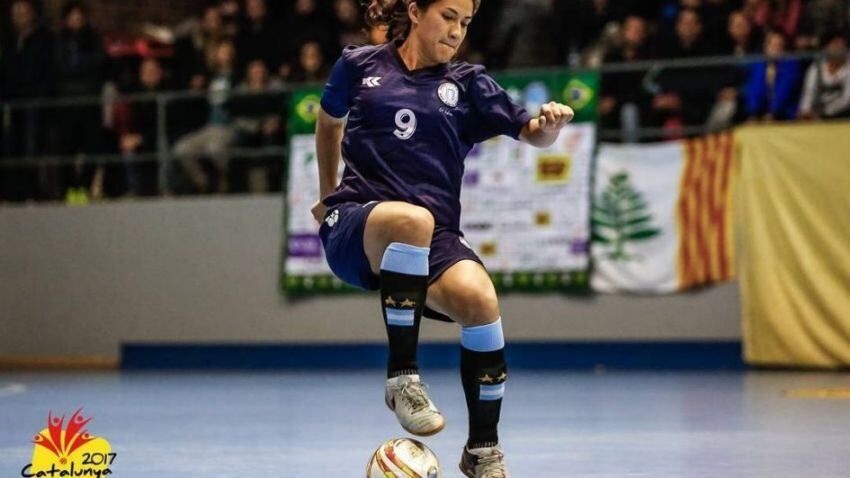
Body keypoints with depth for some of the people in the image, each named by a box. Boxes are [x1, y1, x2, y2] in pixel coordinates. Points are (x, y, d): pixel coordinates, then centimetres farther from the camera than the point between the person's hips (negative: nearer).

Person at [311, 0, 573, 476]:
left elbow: (531, 132, 7)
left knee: (481, 298, -31)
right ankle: (403, 377, -29)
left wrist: (550, 123, -17)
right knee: (412, 219, -40)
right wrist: (329, 194, 36)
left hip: (434, 240, 2)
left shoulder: (467, 84, 14)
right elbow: (329, 121, 30)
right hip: (354, 228, -2)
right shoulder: (359, 65, 12)